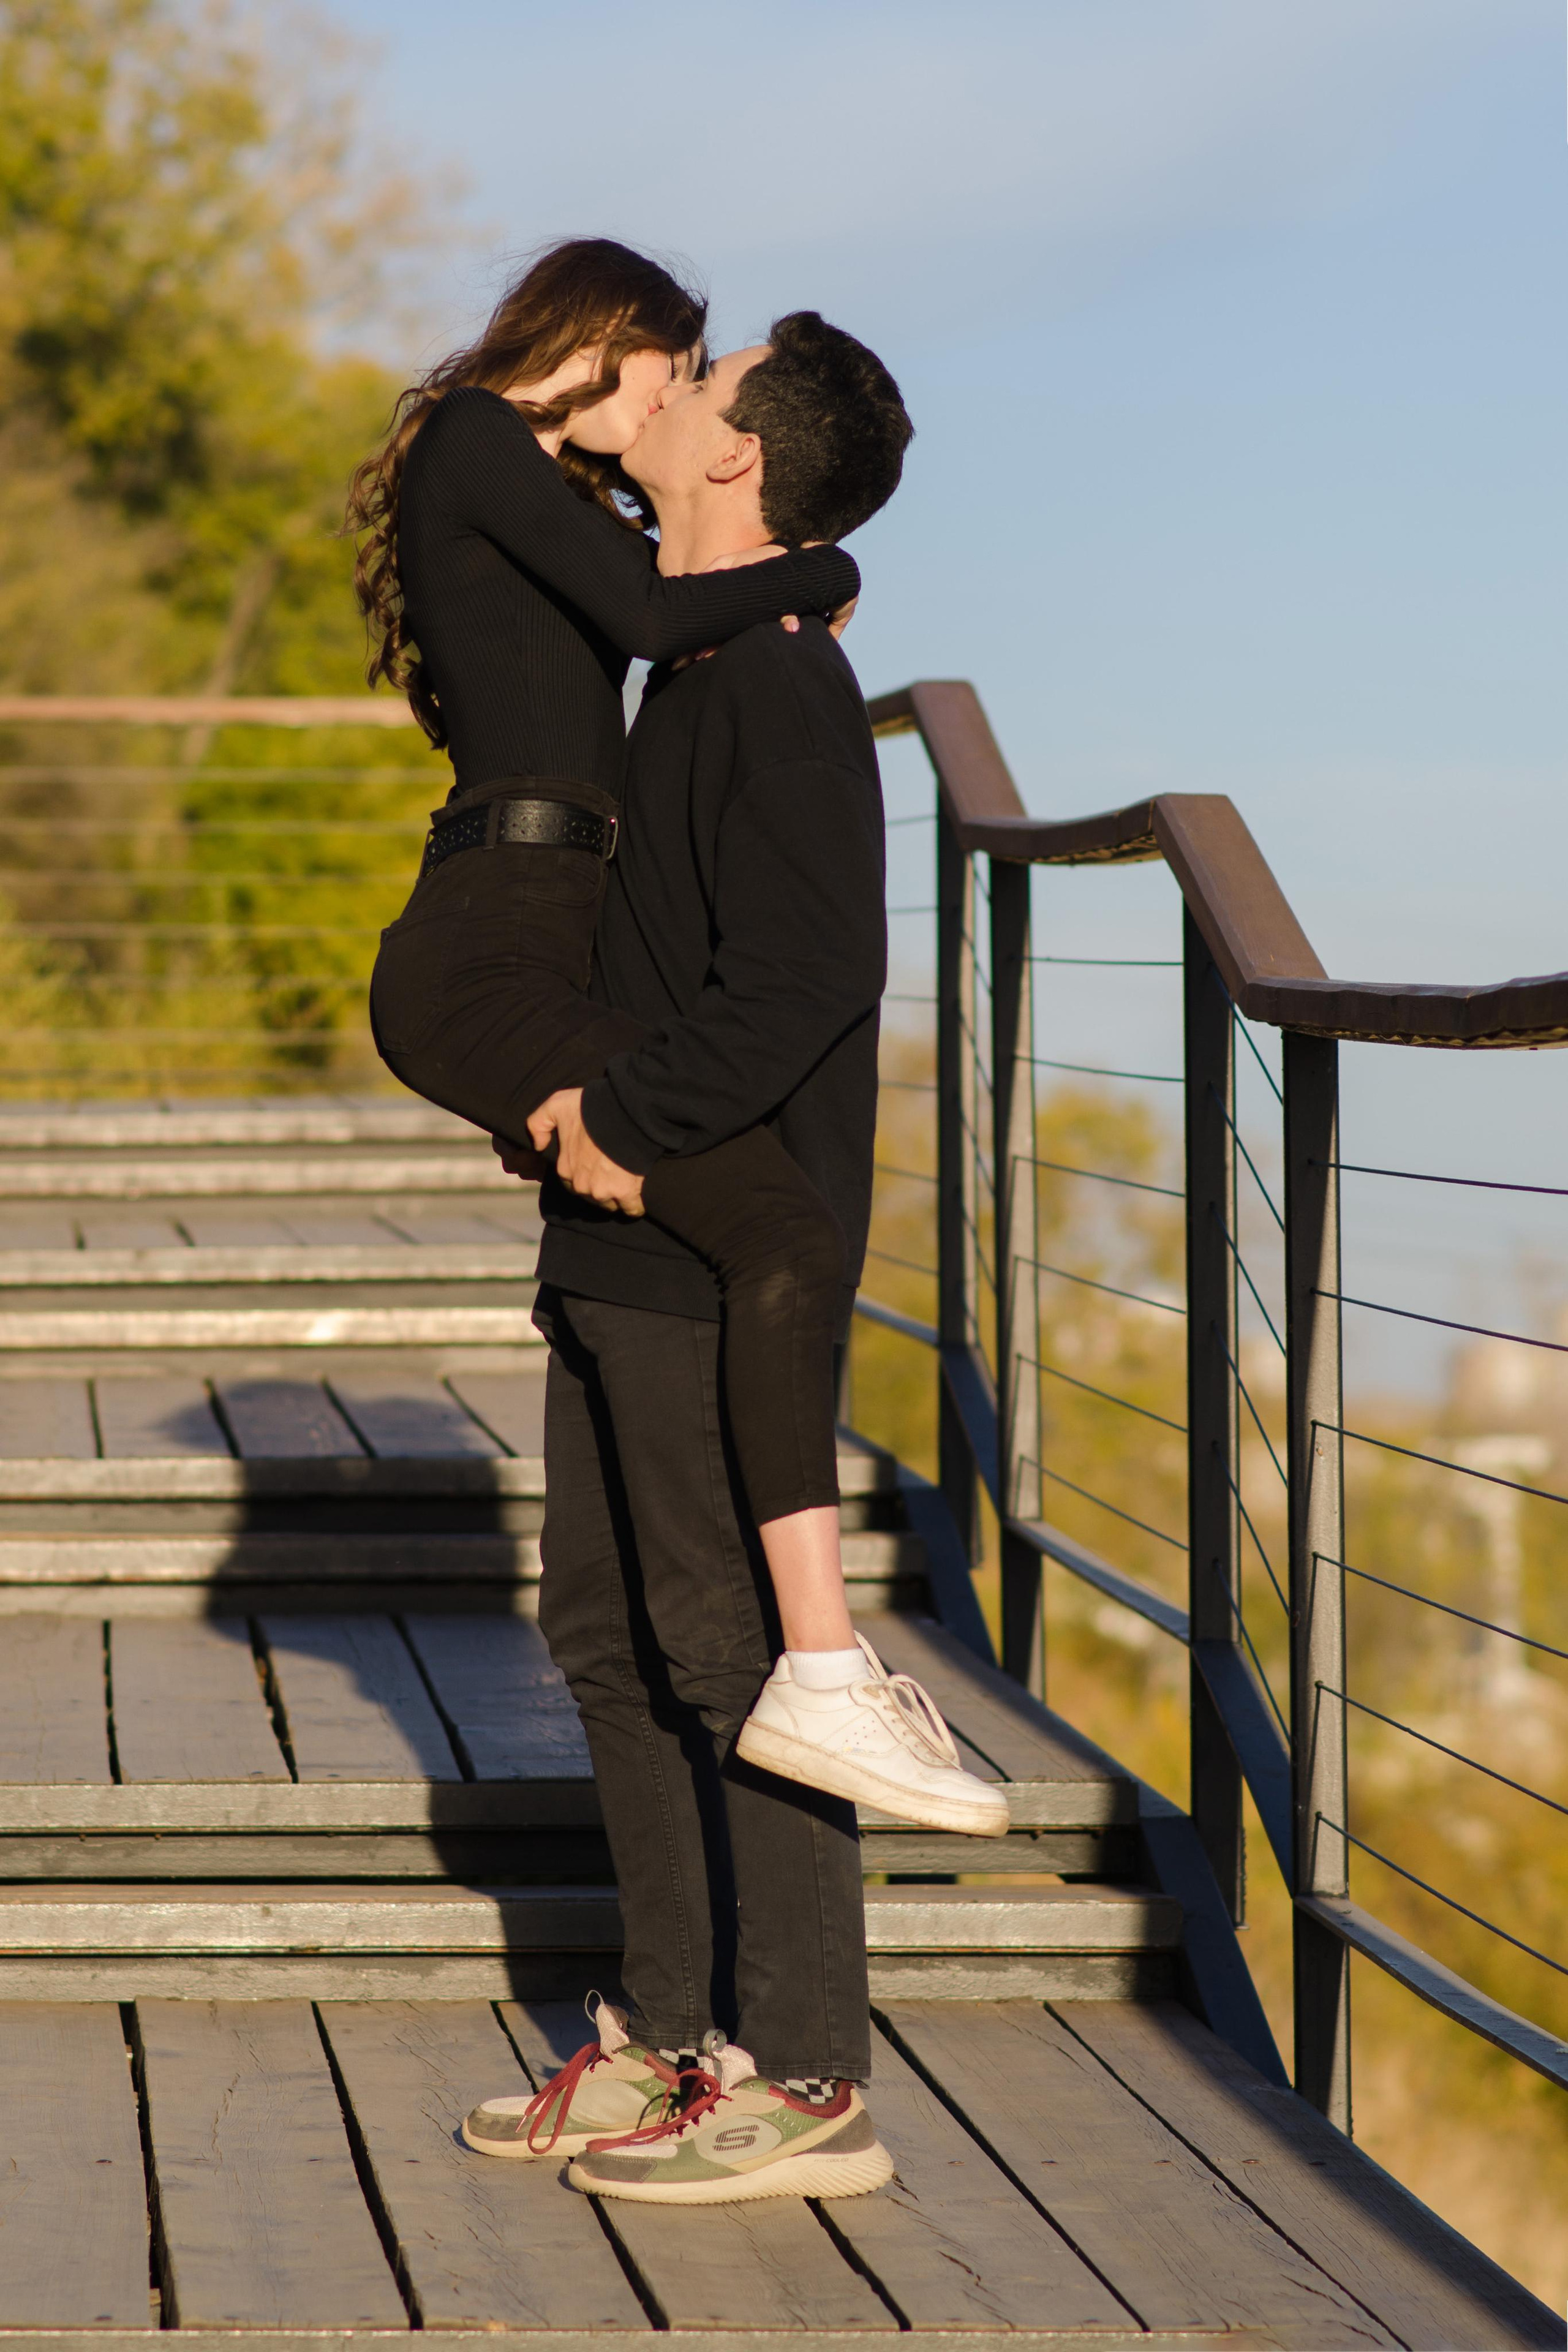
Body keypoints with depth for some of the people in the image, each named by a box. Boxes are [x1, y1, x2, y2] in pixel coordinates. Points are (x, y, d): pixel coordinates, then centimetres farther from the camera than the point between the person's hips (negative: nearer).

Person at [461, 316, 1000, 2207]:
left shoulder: (774, 683, -15)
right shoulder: (694, 673, 16)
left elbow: (809, 964, -25)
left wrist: (636, 1121, -18)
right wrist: (577, 1088, 7)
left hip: (719, 1253, -10)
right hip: (631, 1250, 10)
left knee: (728, 1642, -6)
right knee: (608, 1629, 15)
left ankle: (803, 2083, 1)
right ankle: (666, 2035, 24)